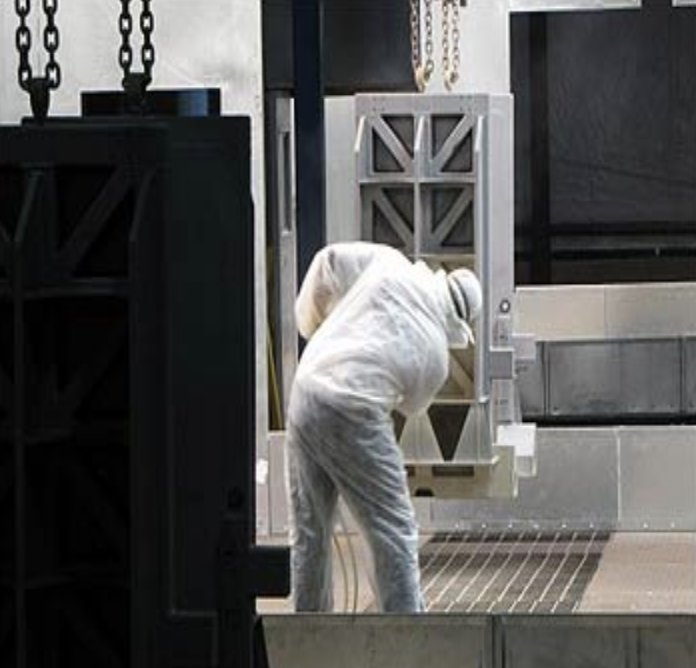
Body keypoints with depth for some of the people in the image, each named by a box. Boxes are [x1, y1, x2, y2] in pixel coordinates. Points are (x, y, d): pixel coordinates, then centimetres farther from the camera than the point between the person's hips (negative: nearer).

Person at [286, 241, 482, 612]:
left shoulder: (390, 263, 5)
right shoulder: (435, 357, 6)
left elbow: (329, 260, 4)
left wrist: (310, 321, 21)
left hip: (306, 391, 5)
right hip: (352, 414, -5)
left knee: (310, 532, 16)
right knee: (395, 532, 4)